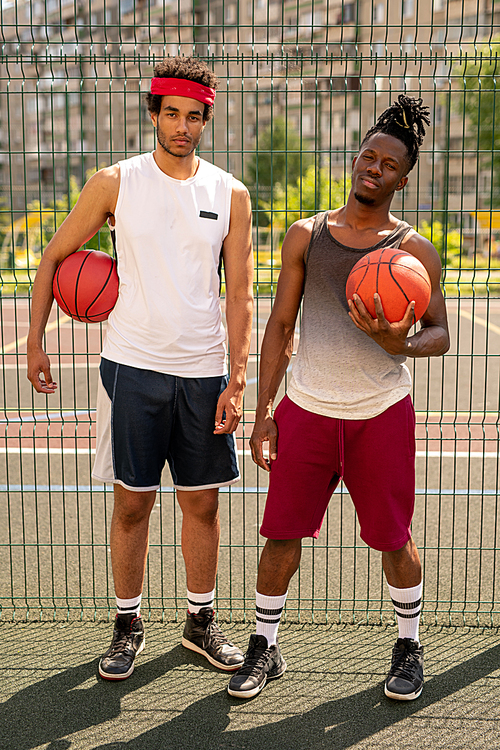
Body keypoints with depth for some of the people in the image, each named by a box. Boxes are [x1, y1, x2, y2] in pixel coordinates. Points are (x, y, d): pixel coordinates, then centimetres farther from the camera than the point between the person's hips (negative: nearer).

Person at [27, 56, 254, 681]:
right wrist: (35, 341, 5)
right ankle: (127, 625, 22)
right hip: (132, 367, -1)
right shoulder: (115, 182, 0)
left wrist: (237, 379, -6)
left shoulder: (230, 195, 4)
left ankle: (201, 622, 27)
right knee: (132, 502, 5)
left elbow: (241, 294, 2)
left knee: (202, 502, 9)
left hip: (202, 372, 2)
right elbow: (55, 256, 8)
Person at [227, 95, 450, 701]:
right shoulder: (305, 235, 5)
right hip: (307, 409, 1)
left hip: (382, 413, -1)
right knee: (282, 535, 4)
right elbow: (280, 326, 6)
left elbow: (440, 335, 3)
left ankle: (408, 648, 29)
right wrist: (263, 412, 1)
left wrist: (400, 344, -21)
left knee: (394, 540, 8)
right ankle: (264, 649, 23)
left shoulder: (415, 251, 1)